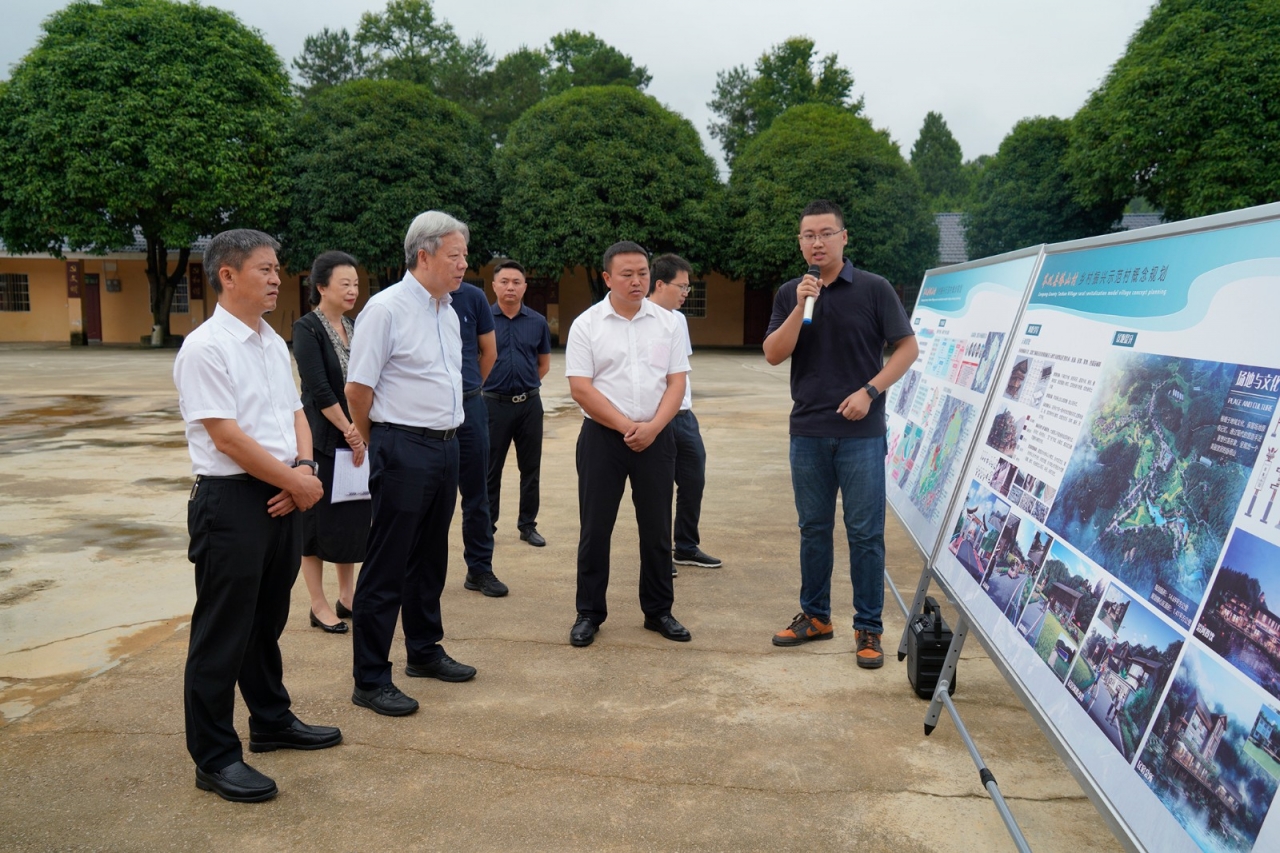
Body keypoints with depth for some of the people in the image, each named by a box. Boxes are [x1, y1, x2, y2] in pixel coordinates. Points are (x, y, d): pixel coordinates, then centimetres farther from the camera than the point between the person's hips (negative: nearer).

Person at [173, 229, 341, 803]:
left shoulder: (274, 344, 12)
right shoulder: (205, 348, -14)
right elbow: (227, 437, -19)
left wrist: (304, 468, -5)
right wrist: (296, 482, -13)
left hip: (282, 497, 8)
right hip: (232, 501, -8)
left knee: (267, 622, 21)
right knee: (223, 634, 2)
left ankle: (272, 721, 37)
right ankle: (215, 759, 15)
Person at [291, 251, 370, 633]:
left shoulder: (354, 328, 11)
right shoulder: (307, 328, -9)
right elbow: (319, 389, -17)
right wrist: (348, 430, -15)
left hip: (356, 438, 7)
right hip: (322, 439, -6)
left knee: (354, 516, 11)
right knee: (319, 519, 2)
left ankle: (347, 596, 24)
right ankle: (319, 605, 12)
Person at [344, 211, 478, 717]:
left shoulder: (447, 312, 12)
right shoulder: (386, 309, -13)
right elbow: (357, 388, -11)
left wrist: (448, 436, 18)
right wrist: (377, 445, 1)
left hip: (446, 447, 8)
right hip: (403, 450, -8)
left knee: (430, 558, 19)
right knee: (386, 568, -1)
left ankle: (424, 652, 34)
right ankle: (370, 680, 10)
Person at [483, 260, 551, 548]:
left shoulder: (538, 322, 3)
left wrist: (526, 383, 8)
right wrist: (489, 384, 6)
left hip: (529, 403, 2)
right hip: (493, 403, -2)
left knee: (530, 468, 10)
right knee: (491, 469, 7)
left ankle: (528, 525, 22)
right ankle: (487, 525, 18)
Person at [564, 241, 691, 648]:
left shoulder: (666, 322, 6)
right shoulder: (587, 325, -2)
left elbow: (676, 382, 2)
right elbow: (581, 388, -8)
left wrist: (652, 427, -12)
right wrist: (626, 427, -13)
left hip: (656, 438, 2)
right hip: (602, 437, -2)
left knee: (657, 529, 9)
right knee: (595, 528, 4)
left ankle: (659, 611, 22)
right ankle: (589, 613, 17)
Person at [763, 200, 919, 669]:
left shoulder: (874, 289, -2)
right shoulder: (789, 294, 7)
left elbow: (907, 347, -2)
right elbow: (773, 355, -3)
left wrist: (870, 391, -13)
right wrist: (801, 306, -14)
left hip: (861, 432, -3)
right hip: (807, 432, 3)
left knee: (865, 532, 2)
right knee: (813, 528, 12)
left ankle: (868, 628, 12)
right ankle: (815, 615, 25)